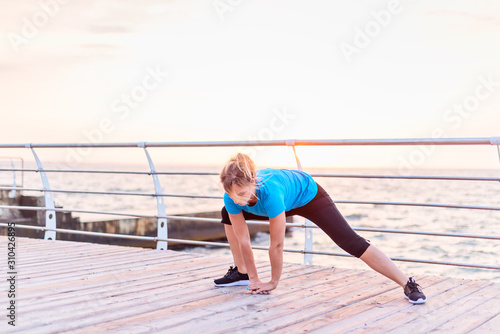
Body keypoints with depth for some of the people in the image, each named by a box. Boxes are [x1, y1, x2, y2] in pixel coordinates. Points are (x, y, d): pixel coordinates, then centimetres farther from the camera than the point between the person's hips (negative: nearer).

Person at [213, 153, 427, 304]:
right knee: (228, 214, 4)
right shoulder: (232, 196, -29)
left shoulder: (269, 192, -45)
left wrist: (273, 282, -20)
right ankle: (240, 272, 15)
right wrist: (253, 279, -10)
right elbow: (243, 240, -17)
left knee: (350, 242, -18)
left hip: (307, 195, -6)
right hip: (285, 202, 7)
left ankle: (408, 285, -14)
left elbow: (277, 244, -33)